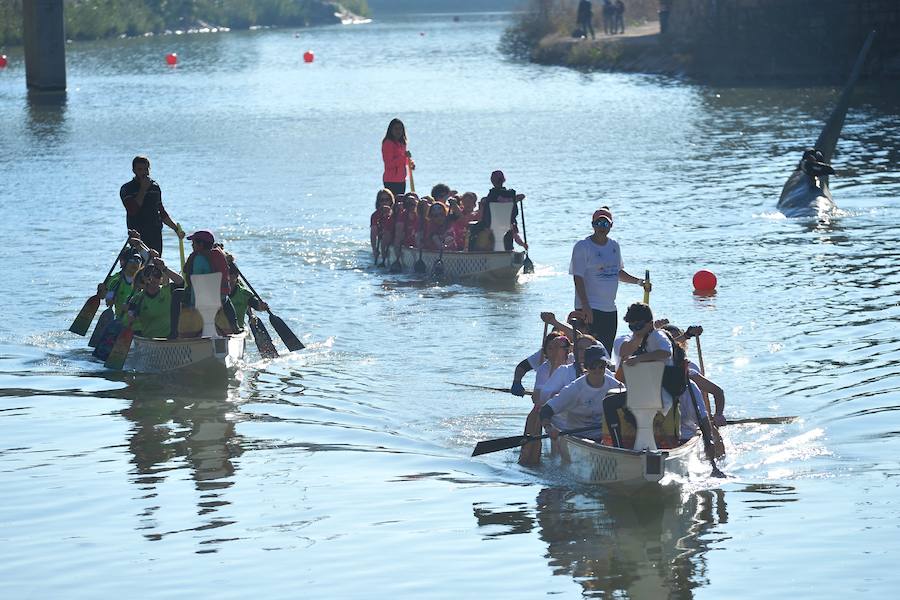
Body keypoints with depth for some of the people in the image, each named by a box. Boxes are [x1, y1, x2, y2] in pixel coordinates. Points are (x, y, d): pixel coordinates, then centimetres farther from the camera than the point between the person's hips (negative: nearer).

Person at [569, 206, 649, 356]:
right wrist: (585, 306, -20)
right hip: (590, 309, -7)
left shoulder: (614, 246, 12)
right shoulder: (582, 247, -8)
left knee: (607, 352, 9)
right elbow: (578, 278, -13)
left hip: (610, 309, 7)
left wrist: (640, 282, 13)